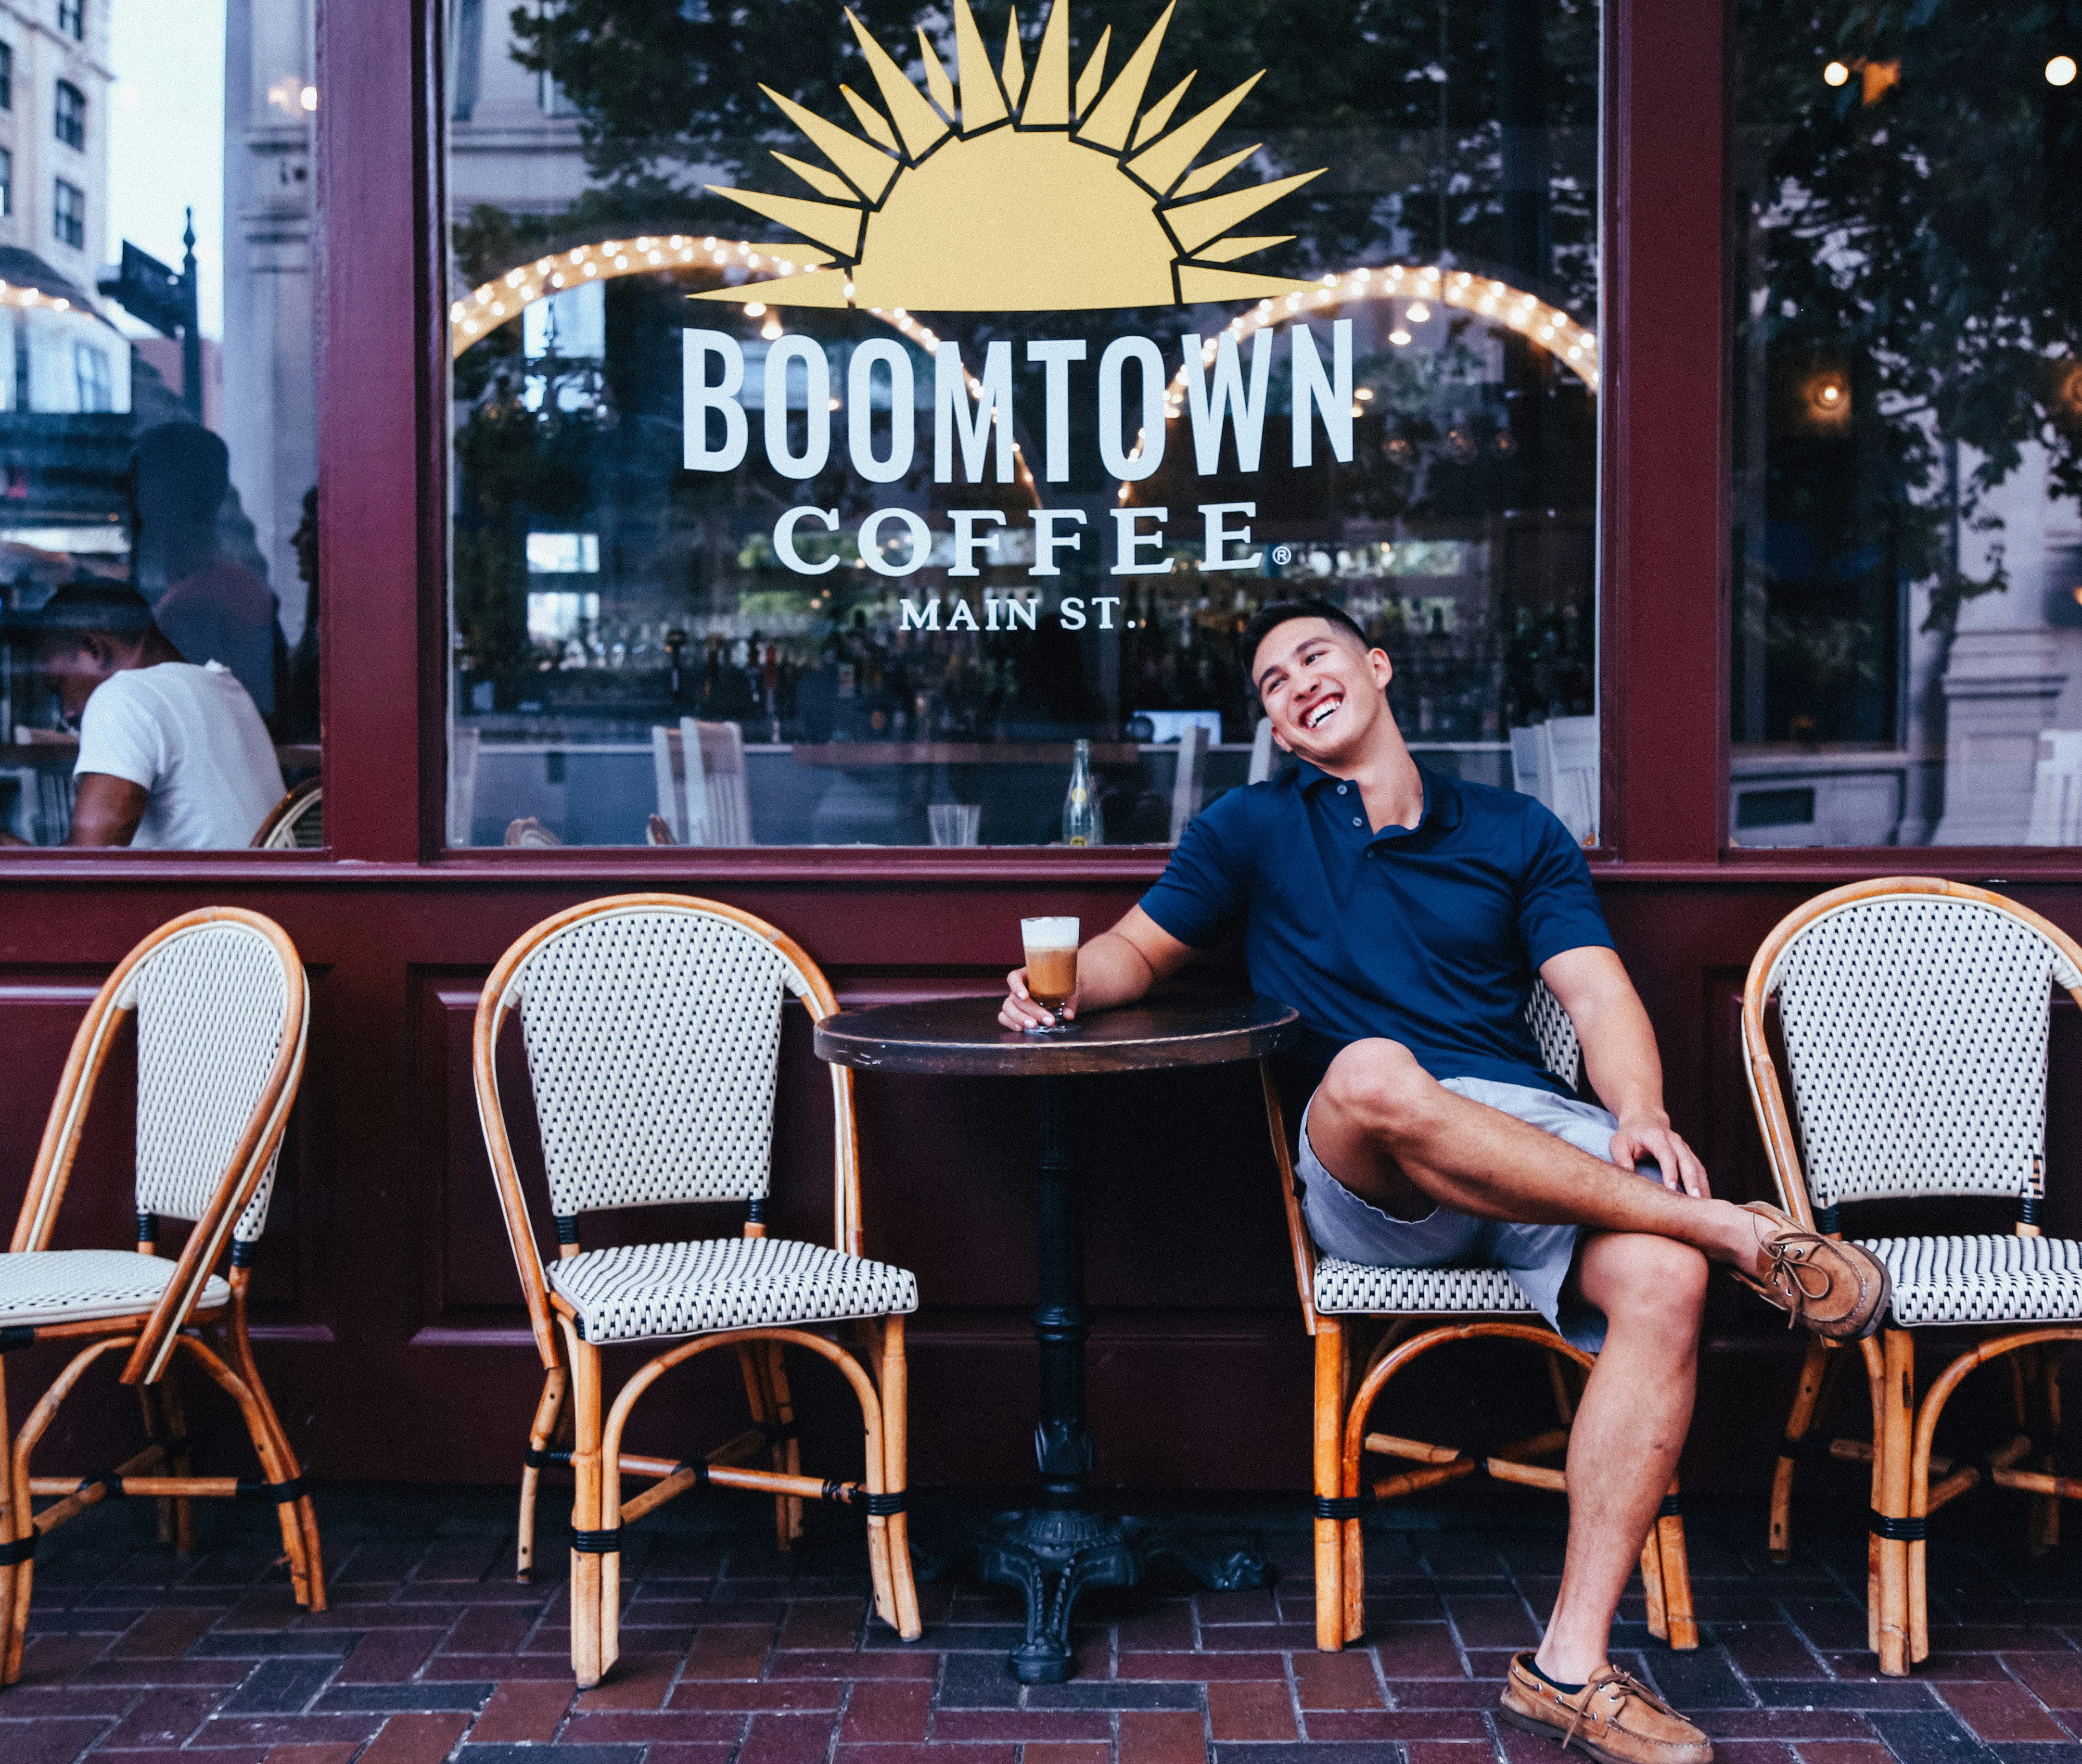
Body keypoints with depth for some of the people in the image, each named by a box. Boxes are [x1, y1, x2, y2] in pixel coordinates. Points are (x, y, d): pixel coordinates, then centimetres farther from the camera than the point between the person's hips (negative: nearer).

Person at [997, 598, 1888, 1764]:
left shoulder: (1516, 831, 19)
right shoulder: (1253, 828, 19)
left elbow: (1600, 994, 9)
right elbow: (1140, 950, 24)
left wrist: (1641, 1115, -13)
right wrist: (1067, 985, -1)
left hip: (1541, 1141, 2)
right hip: (1367, 1175, -1)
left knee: (1664, 1280, -31)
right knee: (1370, 1070, -39)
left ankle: (1572, 1665, -25)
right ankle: (1735, 1229, -28)